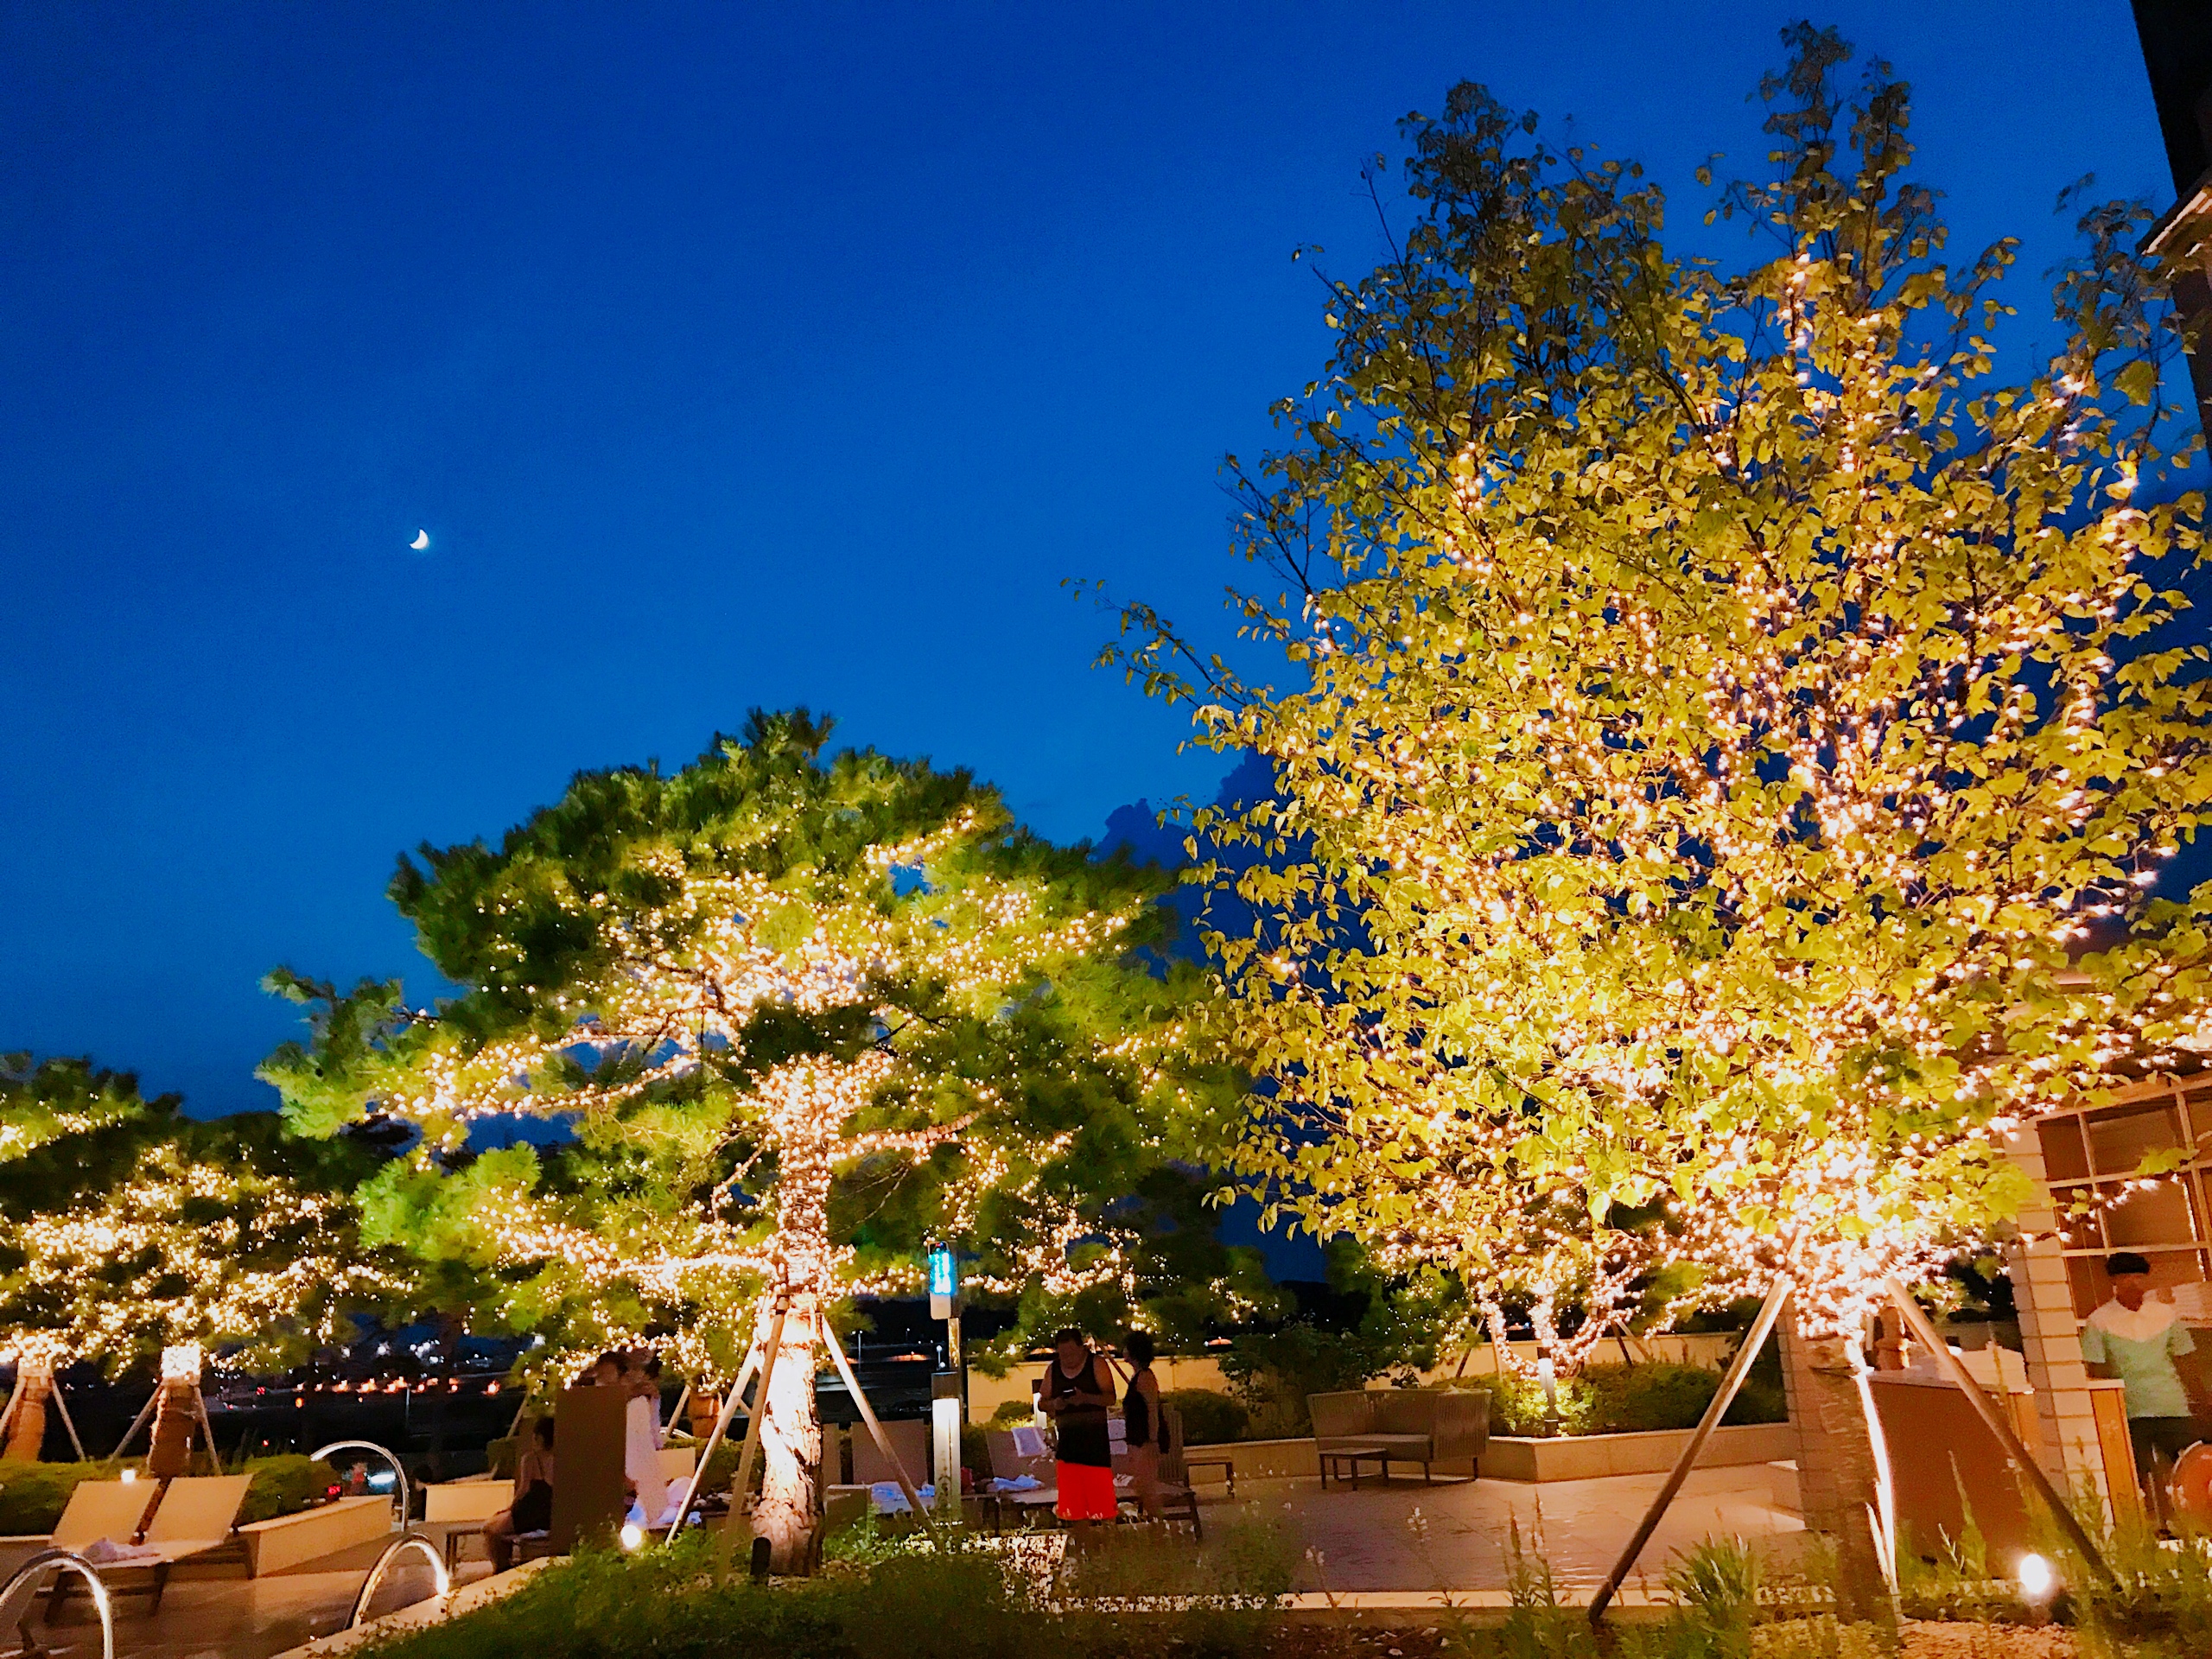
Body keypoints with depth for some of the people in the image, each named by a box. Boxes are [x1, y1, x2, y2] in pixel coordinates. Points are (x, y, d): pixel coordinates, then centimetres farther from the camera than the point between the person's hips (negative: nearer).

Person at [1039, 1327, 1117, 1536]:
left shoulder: (1097, 1364, -1)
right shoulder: (1052, 1370, 10)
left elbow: (1110, 1397, -8)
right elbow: (1041, 1401, 13)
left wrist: (1086, 1398, -25)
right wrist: (1054, 1404, -10)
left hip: (1095, 1438, -4)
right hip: (1067, 1438, 4)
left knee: (1100, 1489, -8)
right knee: (1073, 1496, 3)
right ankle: (1081, 1544, 11)